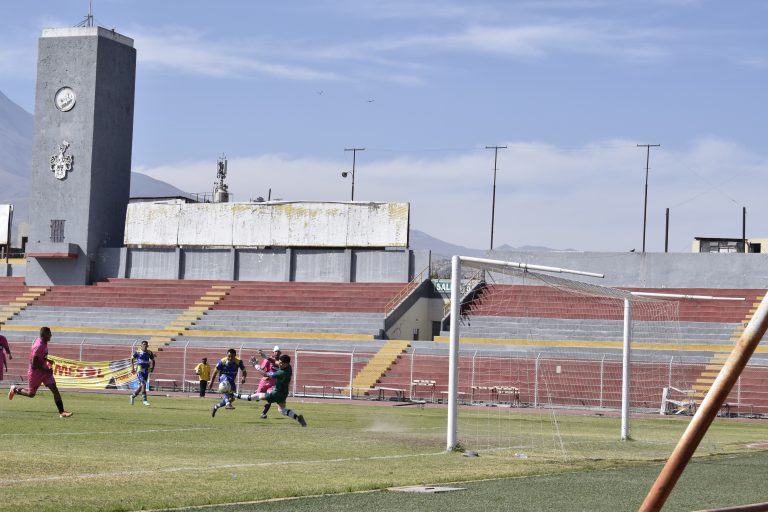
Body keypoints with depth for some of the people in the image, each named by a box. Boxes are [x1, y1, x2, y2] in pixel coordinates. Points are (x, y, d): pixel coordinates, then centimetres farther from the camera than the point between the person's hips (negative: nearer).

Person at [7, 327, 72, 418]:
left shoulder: (44, 343, 2)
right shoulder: (39, 346, -27)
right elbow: (34, 364, -27)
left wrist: (47, 360, 6)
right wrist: (47, 370, -21)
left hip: (44, 371, 7)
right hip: (35, 372, -7)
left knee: (55, 390, -7)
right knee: (31, 394, 12)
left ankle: (61, 412, -11)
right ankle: (15, 389, 40)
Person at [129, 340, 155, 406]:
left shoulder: (149, 353, 6)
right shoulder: (137, 352, -5)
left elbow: (152, 361, 18)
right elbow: (132, 359, 7)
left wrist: (152, 368, 4)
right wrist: (132, 368, 2)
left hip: (146, 371, 5)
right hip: (139, 370, -5)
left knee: (141, 386, 10)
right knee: (143, 384, -16)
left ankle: (133, 395, 32)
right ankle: (145, 400, -14)